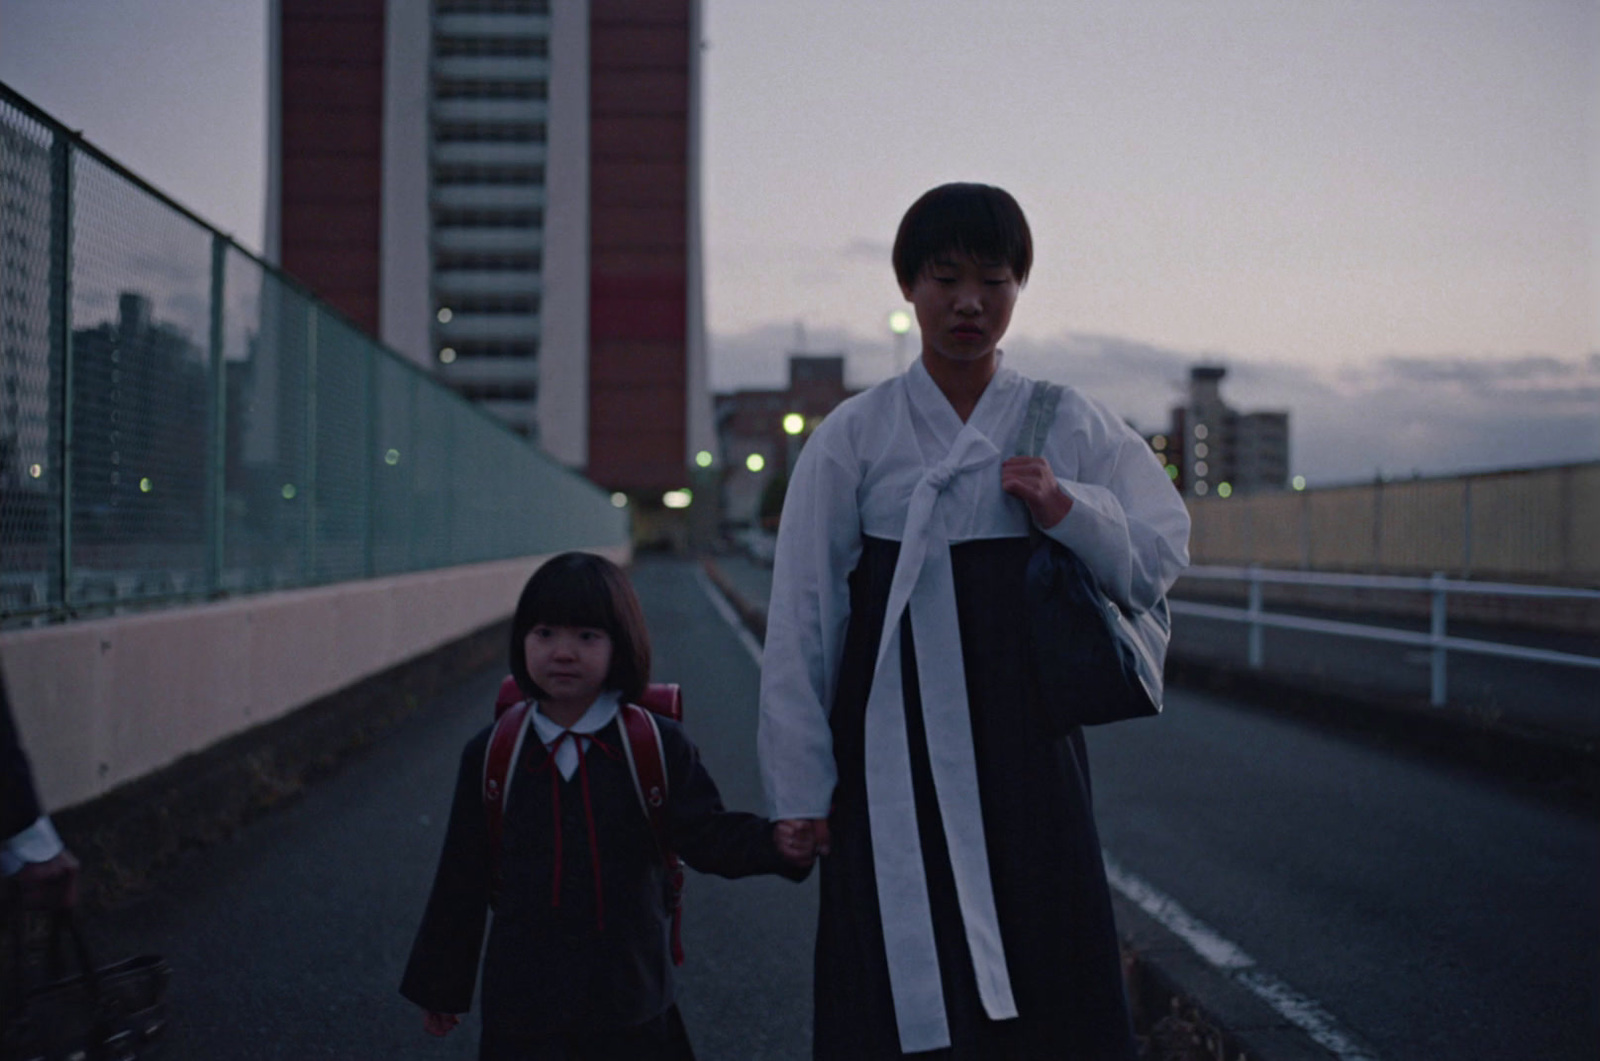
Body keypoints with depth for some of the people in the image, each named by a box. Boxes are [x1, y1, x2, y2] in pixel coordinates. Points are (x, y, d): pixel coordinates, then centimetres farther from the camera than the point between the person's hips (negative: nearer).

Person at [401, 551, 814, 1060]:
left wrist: (774, 841, -25)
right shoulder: (491, 755, 0)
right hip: (522, 997, 0)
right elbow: (462, 878, 6)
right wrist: (441, 983, 10)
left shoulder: (659, 747, -2)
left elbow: (705, 834, -6)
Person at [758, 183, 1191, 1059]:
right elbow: (802, 620, 1)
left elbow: (1158, 560, 6)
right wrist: (803, 789, 0)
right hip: (896, 764, -1)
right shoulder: (855, 437, 0)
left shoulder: (1070, 426, 6)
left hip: (1028, 756, 2)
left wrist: (1067, 510, -12)